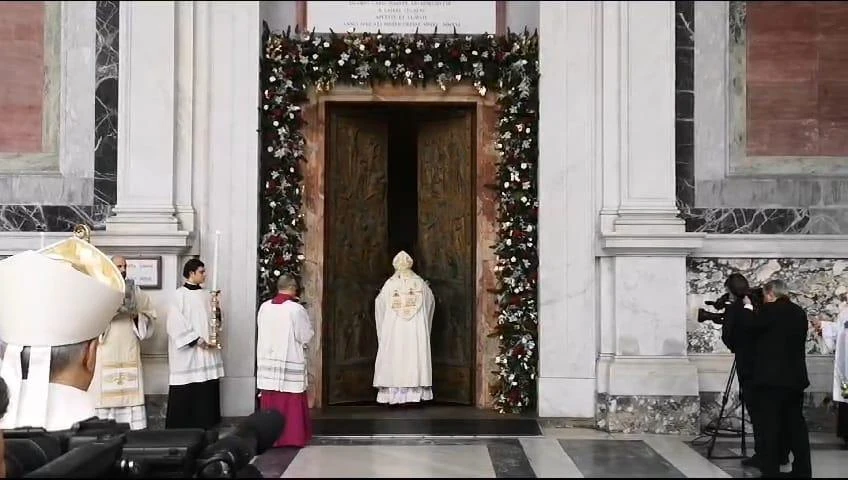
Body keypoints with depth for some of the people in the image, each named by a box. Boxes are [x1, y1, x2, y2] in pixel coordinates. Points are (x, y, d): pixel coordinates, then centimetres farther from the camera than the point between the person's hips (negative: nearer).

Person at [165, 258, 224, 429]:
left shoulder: (207, 295, 11)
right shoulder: (180, 295, -5)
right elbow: (175, 323, -12)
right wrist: (196, 340, -16)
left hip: (207, 350, 5)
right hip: (187, 352, -5)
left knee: (206, 392, 4)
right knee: (185, 393, -3)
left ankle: (205, 426, 11)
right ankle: (181, 427, 5)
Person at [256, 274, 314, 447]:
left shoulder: (264, 307, 1)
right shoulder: (296, 309, -13)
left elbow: (261, 332, 12)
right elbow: (307, 335, -6)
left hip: (268, 361, 4)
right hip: (290, 362, -4)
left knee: (270, 401, 10)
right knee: (291, 402, 3)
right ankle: (292, 437, 6)